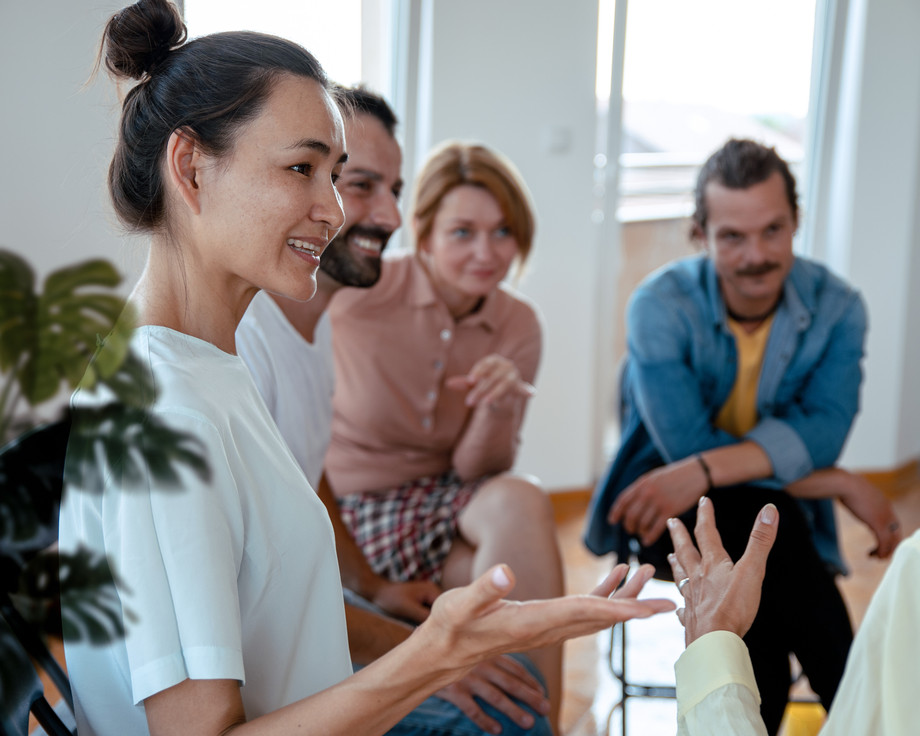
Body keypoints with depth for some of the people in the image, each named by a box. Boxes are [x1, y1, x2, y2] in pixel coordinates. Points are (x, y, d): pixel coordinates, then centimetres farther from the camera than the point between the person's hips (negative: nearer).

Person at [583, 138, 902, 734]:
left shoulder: (837, 308, -5)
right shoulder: (661, 305, -14)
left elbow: (822, 431, -19)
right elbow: (686, 446, -21)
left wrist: (706, 471, -36)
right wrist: (843, 486, -21)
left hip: (780, 507, 2)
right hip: (670, 508, -2)